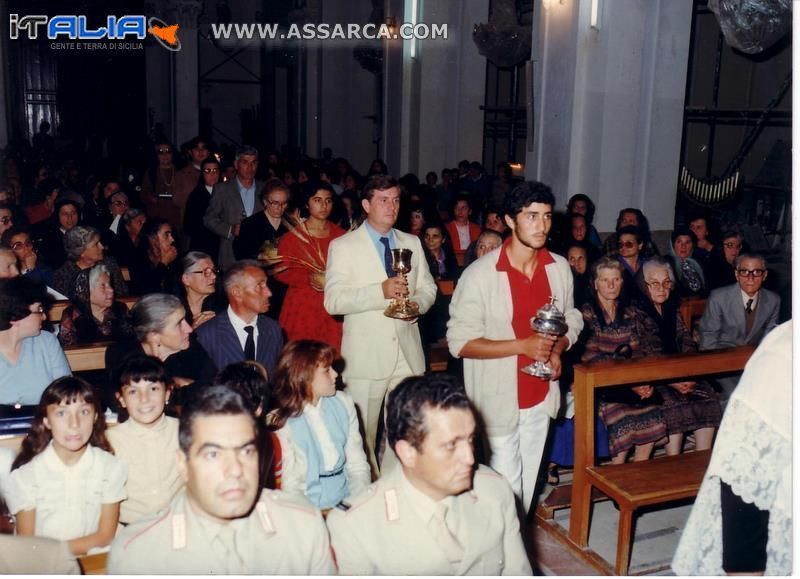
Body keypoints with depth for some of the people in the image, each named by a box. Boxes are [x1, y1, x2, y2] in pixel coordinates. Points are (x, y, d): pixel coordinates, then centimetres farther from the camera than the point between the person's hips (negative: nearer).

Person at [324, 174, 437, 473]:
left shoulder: (412, 243, 12)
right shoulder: (343, 246, -3)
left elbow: (428, 287, 17)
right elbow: (333, 301, -12)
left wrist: (417, 303, -7)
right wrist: (381, 291, -23)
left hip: (407, 353, 4)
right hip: (366, 355, -4)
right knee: (363, 435, 5)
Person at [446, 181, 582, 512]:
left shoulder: (560, 268, 1)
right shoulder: (480, 274, -15)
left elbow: (571, 321, 14)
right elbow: (460, 342, -15)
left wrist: (557, 350, -7)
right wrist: (522, 345, -23)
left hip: (540, 396, 5)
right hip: (498, 400, -5)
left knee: (527, 484, 17)